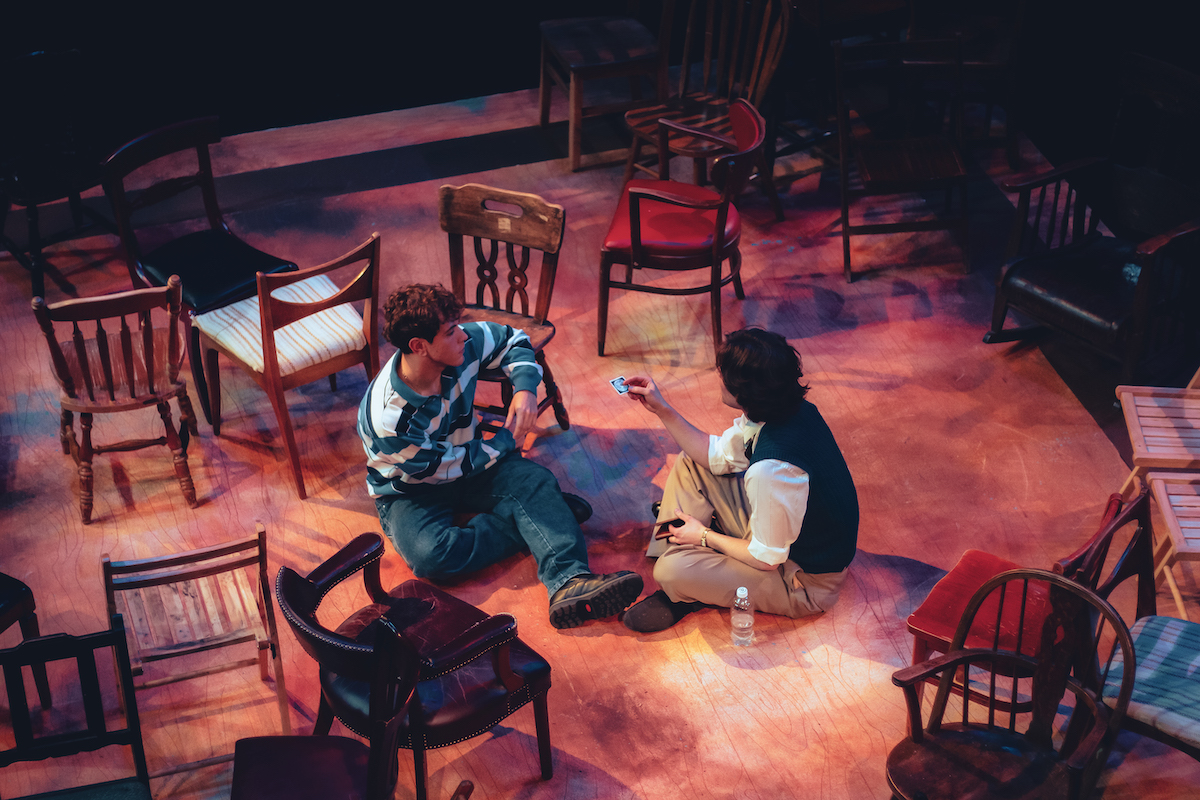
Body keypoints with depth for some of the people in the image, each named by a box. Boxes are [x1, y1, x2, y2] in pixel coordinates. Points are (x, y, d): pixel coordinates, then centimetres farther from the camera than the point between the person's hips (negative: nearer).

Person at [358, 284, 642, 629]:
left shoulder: (460, 346, -18)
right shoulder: (388, 417, -33)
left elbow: (513, 339, 4)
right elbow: (448, 468, -19)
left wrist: (525, 387, -16)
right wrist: (507, 441, -8)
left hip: (465, 461, 5)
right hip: (410, 490, -5)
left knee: (536, 480, -24)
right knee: (431, 554, -36)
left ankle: (569, 584, -43)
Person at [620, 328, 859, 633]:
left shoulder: (772, 469, -39)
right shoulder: (791, 410, -11)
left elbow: (767, 559, -26)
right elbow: (718, 455, 6)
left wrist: (705, 536, -10)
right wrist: (662, 410, 2)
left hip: (806, 582, -9)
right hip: (782, 530, 9)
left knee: (671, 572, -23)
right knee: (691, 463, 10)